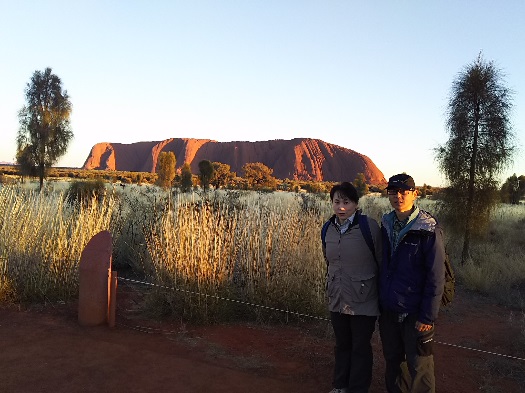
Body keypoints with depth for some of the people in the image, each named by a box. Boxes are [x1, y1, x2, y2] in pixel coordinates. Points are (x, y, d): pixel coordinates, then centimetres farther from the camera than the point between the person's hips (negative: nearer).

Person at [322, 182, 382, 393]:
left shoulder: (370, 227, -16)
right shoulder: (329, 229, 1)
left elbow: (382, 262, -11)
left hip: (363, 302, -5)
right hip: (337, 300, 5)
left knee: (361, 348, 11)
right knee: (342, 345, 21)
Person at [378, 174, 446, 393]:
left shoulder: (428, 229, -14)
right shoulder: (386, 224, 4)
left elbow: (436, 277, -14)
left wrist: (428, 317, -15)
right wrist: (380, 300, 11)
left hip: (414, 313, -5)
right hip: (388, 310, 5)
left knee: (419, 367, 3)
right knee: (392, 361, 17)